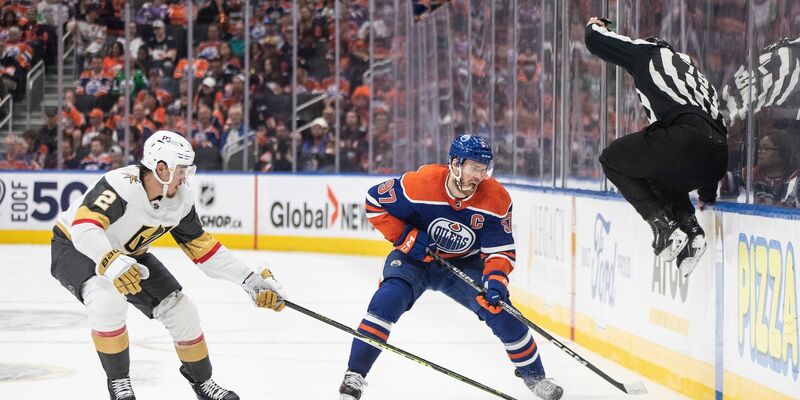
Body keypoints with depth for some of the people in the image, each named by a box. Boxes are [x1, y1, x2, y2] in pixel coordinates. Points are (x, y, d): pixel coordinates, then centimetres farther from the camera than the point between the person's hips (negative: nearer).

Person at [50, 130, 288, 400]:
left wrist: (252, 281, -6)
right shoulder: (122, 184, -36)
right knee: (108, 300, -35)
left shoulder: (180, 200, -13)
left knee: (180, 309, 0)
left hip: (127, 254, 7)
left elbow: (202, 247, -2)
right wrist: (110, 262, -65)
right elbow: (84, 227, -47)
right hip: (74, 247, -7)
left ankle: (200, 378, 26)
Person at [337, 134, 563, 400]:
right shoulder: (420, 184, -28)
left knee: (502, 311, -10)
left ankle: (534, 376, 16)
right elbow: (375, 201, -14)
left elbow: (501, 249, -14)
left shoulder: (496, 199, -20)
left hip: (466, 265, 2)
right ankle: (354, 376, -20)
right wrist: (405, 237, -21)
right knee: (387, 300, -27)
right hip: (416, 258, -2)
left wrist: (495, 279, -34)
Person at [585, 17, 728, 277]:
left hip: (685, 138, -7)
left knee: (613, 160, 13)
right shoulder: (693, 72, 37)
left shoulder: (648, 53, 18)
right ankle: (690, 228, 9)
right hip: (718, 159, 7)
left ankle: (664, 226, 1)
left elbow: (595, 41, 18)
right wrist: (708, 194, 43)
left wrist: (594, 26, 46)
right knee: (661, 179, 35)